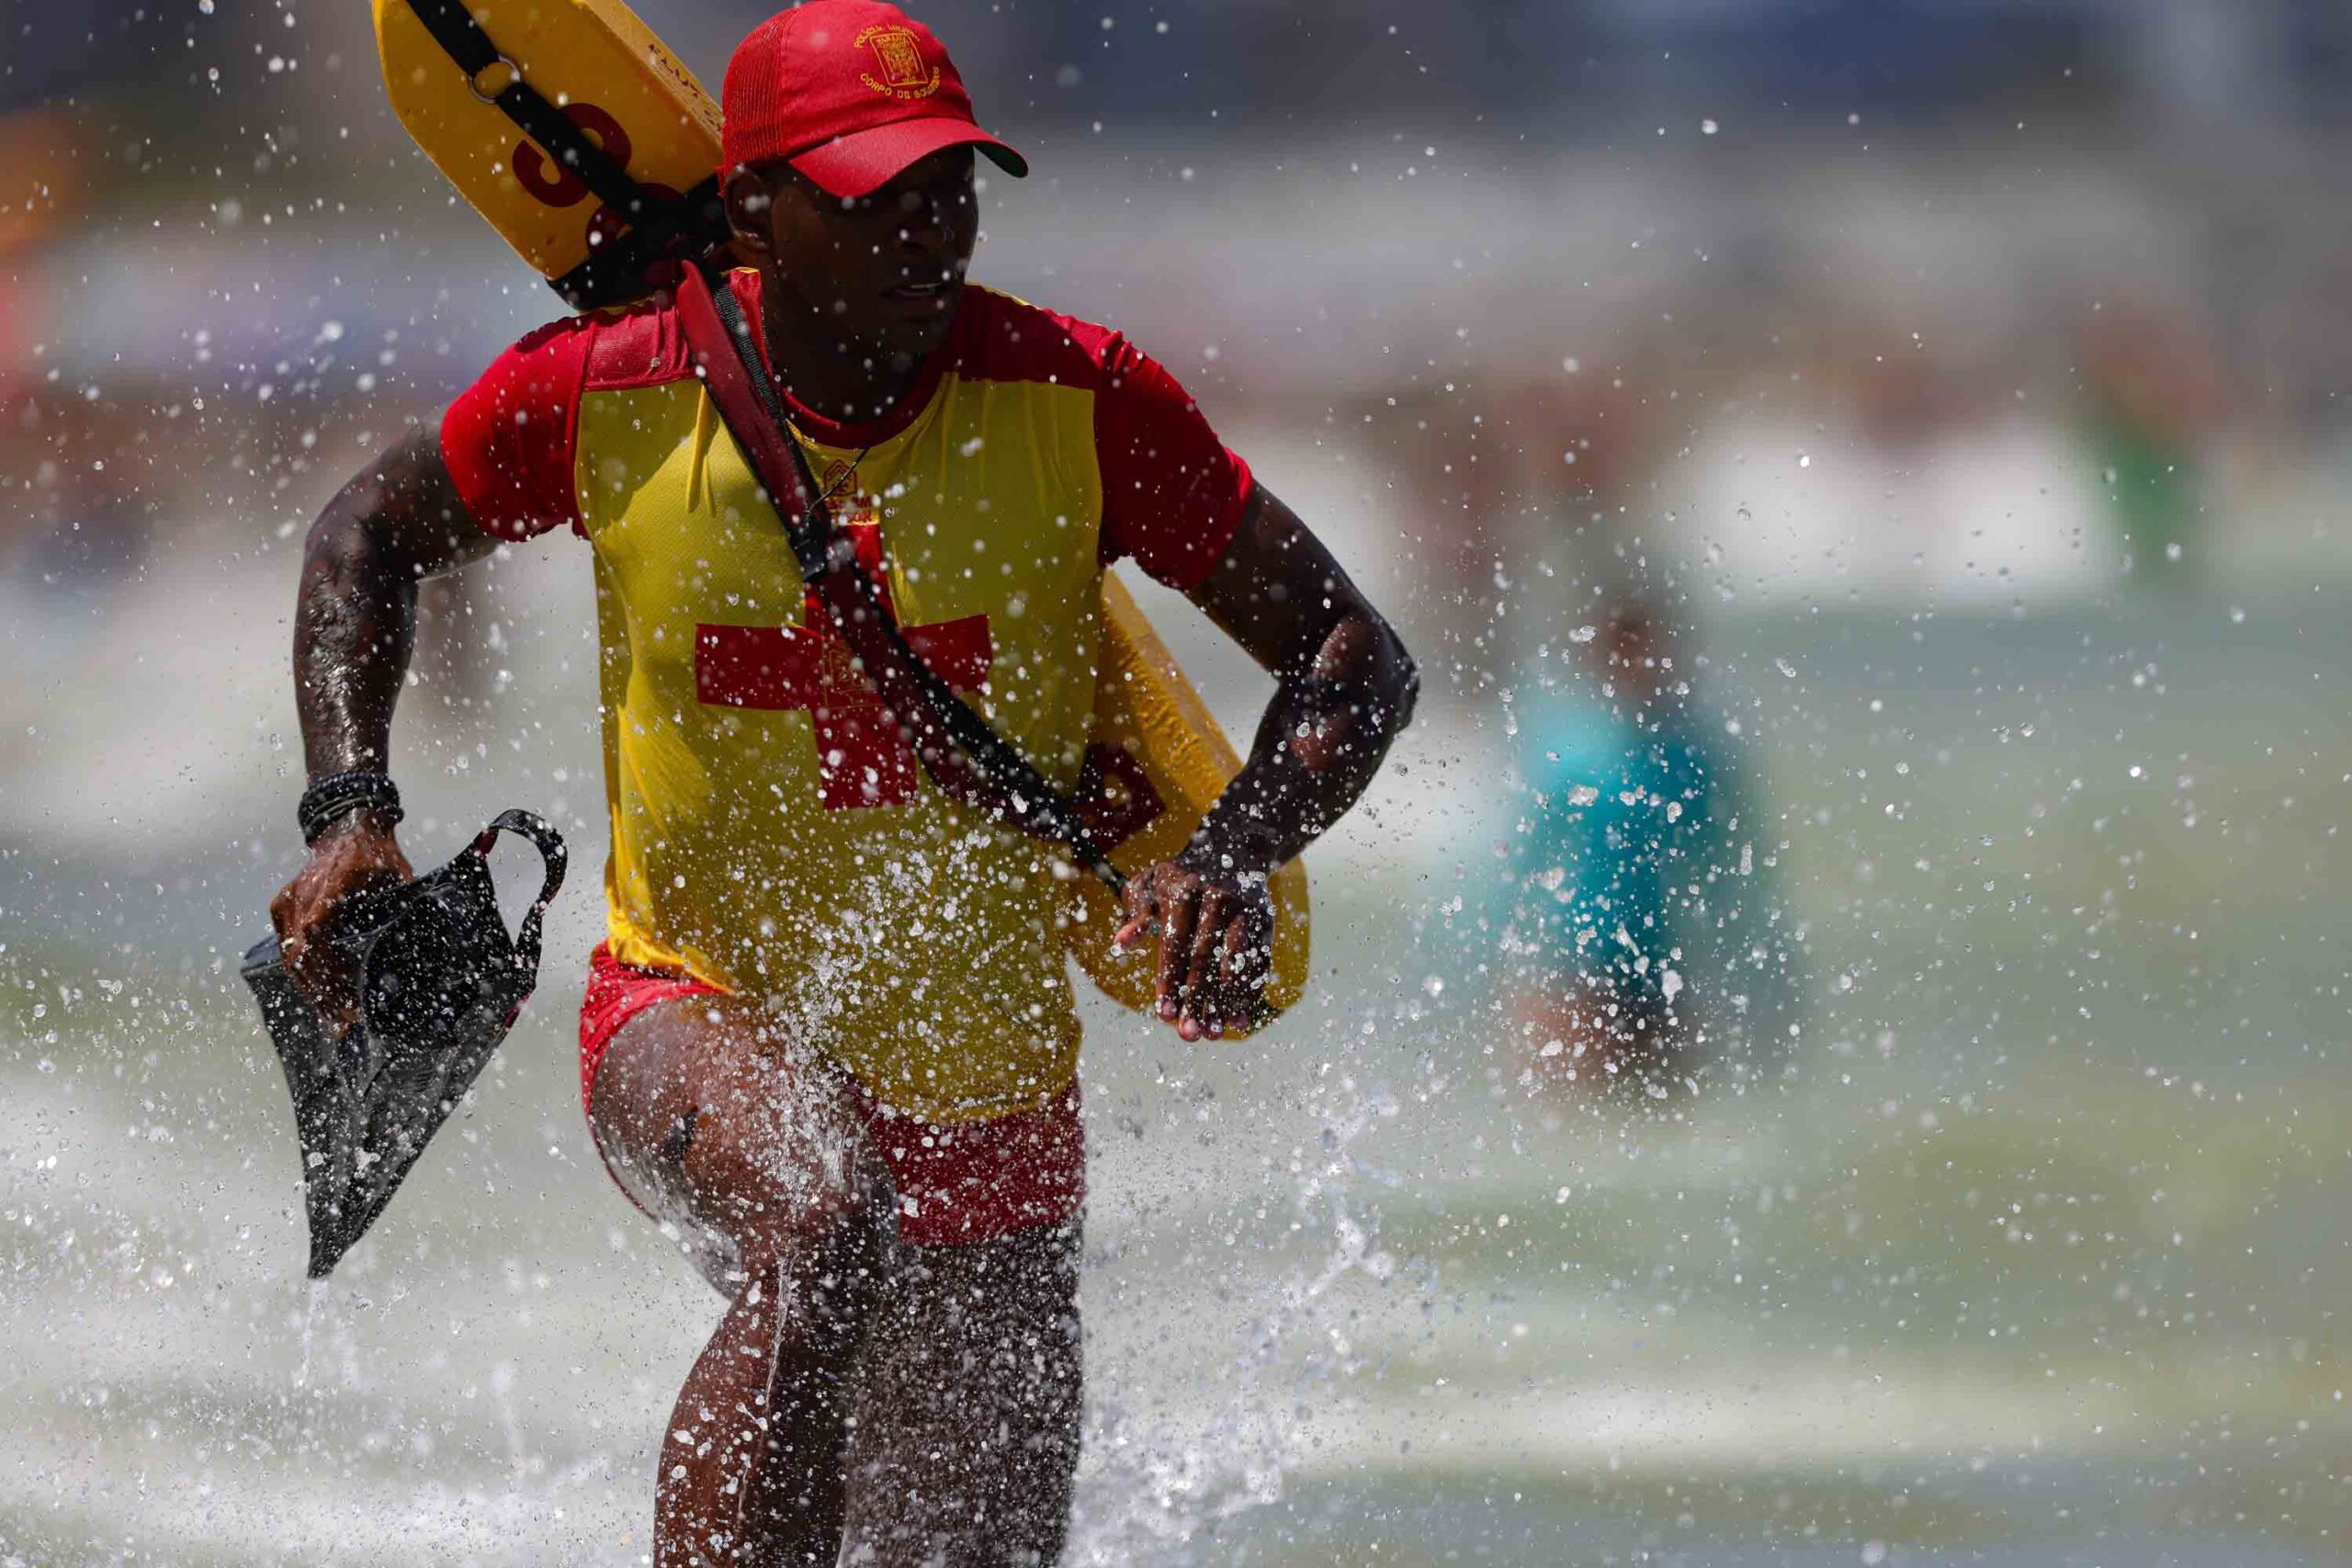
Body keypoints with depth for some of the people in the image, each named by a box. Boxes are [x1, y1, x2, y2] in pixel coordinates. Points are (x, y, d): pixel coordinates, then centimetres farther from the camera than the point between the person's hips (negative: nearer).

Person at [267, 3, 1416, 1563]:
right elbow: (368, 540, 7)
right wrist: (352, 815, -7)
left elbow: (1355, 658, -8)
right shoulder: (616, 394, -12)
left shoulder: (1080, 404, -13)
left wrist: (1234, 863, -26)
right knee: (822, 1231, -38)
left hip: (987, 1070, 3)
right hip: (700, 1011, -3)